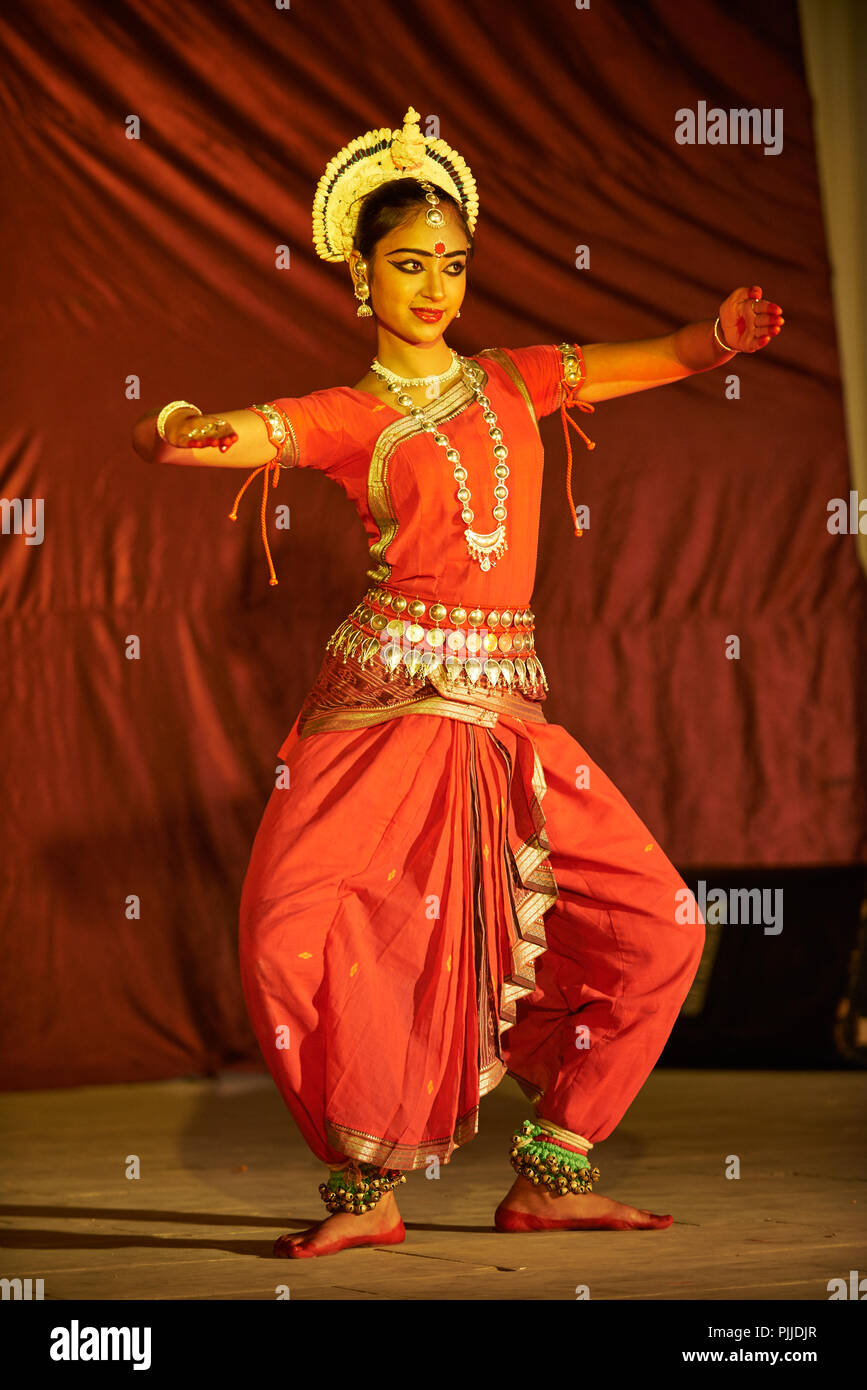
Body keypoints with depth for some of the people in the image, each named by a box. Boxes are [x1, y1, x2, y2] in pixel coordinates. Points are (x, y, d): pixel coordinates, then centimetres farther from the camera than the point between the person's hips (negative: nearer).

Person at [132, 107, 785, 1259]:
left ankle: (551, 1175, 11)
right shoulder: (344, 418, 4)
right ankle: (367, 1189, -4)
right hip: (383, 700, -4)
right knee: (292, 936, -21)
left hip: (505, 708, 4)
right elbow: (217, 436, -12)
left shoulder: (511, 383, 16)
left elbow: (649, 362, 5)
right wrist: (178, 433, -35)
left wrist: (718, 337, -16)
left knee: (658, 928, 0)